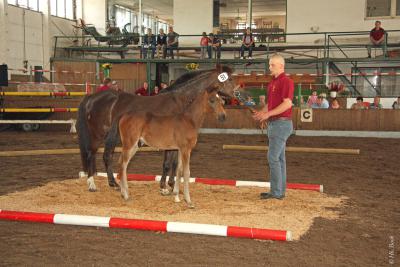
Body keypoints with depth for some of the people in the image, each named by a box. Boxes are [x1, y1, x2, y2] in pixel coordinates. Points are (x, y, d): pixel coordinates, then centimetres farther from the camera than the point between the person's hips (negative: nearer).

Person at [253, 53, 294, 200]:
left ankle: (276, 192, -4)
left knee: (273, 158, -9)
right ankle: (280, 190, 17)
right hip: (274, 123, 10)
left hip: (282, 123, -10)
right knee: (279, 158, 11)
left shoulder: (286, 81, -13)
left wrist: (268, 114, -21)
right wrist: (261, 112, 6)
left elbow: (287, 103, -22)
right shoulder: (272, 83, 17)